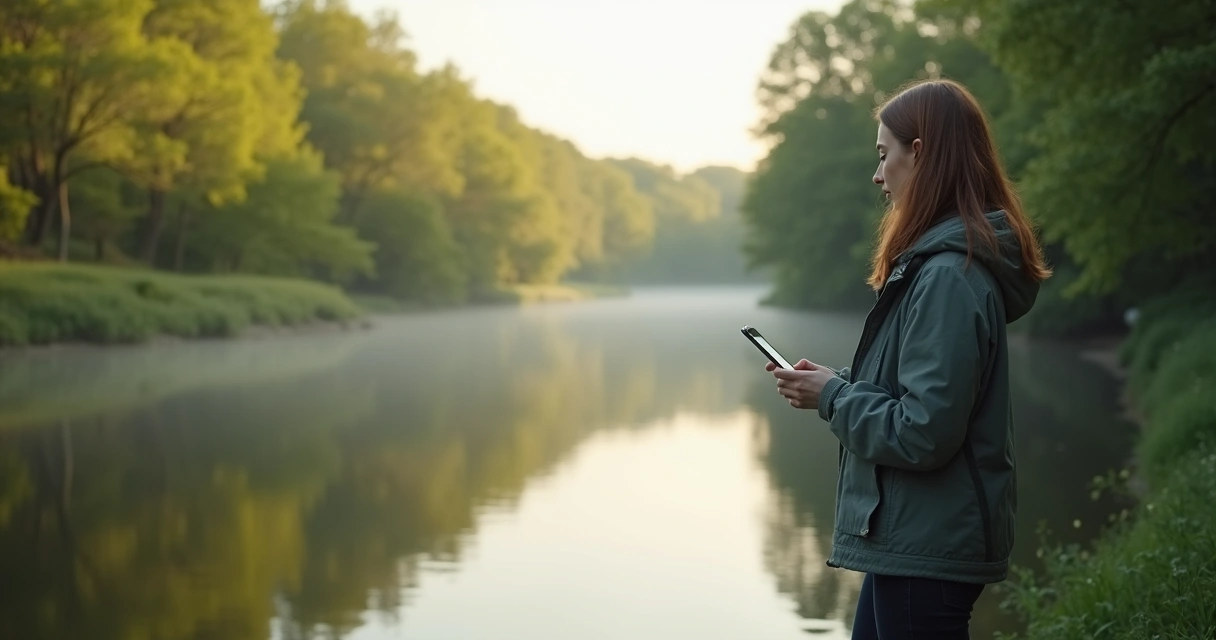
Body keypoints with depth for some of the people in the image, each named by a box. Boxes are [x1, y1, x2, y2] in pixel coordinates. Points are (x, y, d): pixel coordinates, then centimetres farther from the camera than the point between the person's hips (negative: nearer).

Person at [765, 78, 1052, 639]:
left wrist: (833, 396, -10)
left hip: (929, 548, -10)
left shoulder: (948, 276, -20)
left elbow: (922, 433, -24)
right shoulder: (940, 261, 12)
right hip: (911, 538, 10)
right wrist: (838, 386, 6)